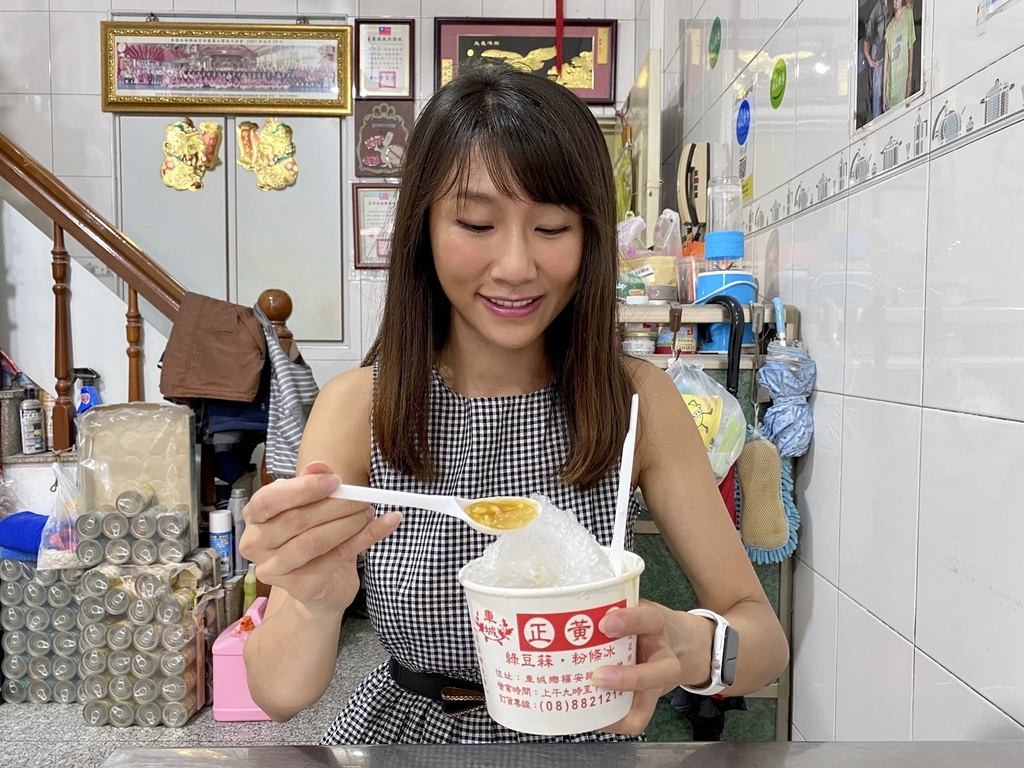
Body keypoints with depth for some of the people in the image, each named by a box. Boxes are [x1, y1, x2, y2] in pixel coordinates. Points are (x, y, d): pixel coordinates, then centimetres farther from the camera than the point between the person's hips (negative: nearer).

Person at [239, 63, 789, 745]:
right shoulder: (357, 406, -12)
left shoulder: (638, 399, -10)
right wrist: (315, 603, -34)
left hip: (586, 736, 2)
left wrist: (691, 648, -30)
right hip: (406, 730, -1)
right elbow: (280, 695, -13)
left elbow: (765, 637, -9)